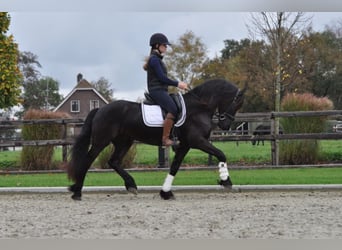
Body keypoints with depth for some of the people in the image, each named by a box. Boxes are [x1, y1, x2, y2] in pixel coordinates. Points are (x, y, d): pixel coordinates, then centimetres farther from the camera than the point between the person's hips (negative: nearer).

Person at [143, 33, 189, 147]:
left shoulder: (157, 59, 20)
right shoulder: (154, 59, -11)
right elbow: (161, 77, -16)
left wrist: (178, 83, 17)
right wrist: (177, 84, -10)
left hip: (161, 90, 11)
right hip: (157, 90, -11)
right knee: (173, 110, -26)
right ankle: (165, 139, -27)